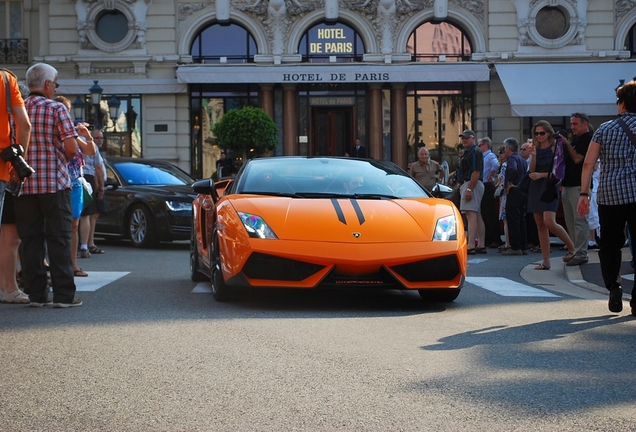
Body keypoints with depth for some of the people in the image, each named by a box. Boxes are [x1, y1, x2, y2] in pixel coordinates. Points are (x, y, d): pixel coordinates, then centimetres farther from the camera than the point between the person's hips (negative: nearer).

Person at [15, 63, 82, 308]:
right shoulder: (56, 109, -5)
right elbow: (72, 148, -11)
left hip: (24, 184, 4)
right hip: (54, 183, -4)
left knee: (30, 240, 7)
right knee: (59, 240, 0)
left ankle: (35, 294, 7)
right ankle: (64, 295, 0)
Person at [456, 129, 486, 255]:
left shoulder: (474, 152, -11)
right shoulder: (467, 152, 21)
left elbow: (476, 172, -20)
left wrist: (469, 189, -25)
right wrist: (460, 184, 19)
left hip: (471, 185, -11)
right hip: (467, 185, 11)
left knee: (471, 215, -16)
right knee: (477, 215, 11)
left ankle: (471, 246, -22)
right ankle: (481, 245, 14)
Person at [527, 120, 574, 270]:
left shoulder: (554, 148, -4)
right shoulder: (536, 148, 11)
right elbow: (532, 170, 3)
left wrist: (541, 175, -20)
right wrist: (533, 155, -11)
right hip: (536, 189, 6)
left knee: (549, 222, -20)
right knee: (540, 225, 4)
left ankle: (571, 247, 2)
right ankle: (546, 261, 6)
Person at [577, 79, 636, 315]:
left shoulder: (605, 129, 6)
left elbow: (588, 163, 1)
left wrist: (584, 194, 3)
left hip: (610, 195, 1)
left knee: (610, 244, 13)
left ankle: (613, 284, -9)